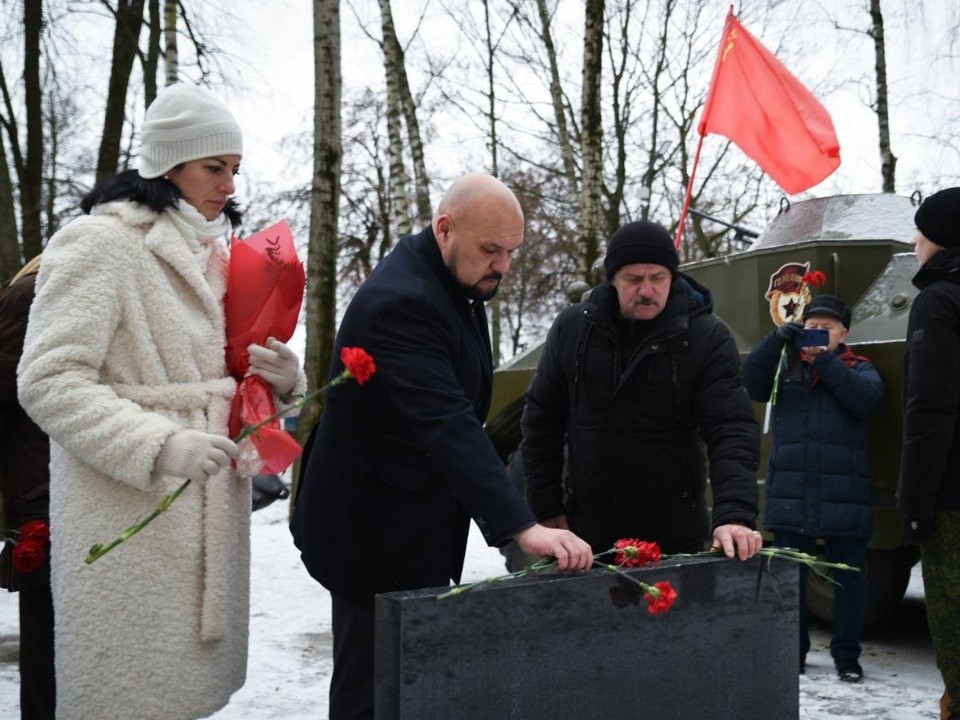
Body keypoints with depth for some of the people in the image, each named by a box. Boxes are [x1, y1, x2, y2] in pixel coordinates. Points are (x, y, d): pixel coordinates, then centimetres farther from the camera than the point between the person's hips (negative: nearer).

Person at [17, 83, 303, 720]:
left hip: (208, 514, 8)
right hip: (132, 518, -7)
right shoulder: (101, 244, -10)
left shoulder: (211, 254, 15)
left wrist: (282, 377, 0)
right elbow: (48, 381, -16)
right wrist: (158, 446, -26)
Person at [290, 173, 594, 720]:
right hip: (377, 530, -10)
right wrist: (522, 527, -42)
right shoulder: (400, 302, -26)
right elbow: (449, 426, -36)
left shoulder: (455, 283, 6)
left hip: (419, 522, 10)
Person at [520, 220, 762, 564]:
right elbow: (541, 420, 8)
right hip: (587, 536, 2)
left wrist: (735, 514, -30)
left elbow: (732, 431, -15)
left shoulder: (707, 338, -7)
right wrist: (547, 508, 3)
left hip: (678, 537, -1)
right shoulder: (572, 328, 1)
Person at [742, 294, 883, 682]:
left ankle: (847, 654, 15)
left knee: (849, 576, 4)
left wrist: (825, 361, -14)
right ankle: (792, 651, 17)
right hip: (790, 492, 1)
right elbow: (752, 384, -5)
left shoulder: (859, 369, 11)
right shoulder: (786, 366, 14)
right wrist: (775, 341, -16)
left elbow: (867, 398, -11)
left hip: (844, 494, -1)